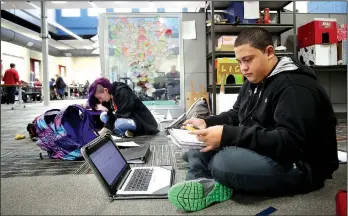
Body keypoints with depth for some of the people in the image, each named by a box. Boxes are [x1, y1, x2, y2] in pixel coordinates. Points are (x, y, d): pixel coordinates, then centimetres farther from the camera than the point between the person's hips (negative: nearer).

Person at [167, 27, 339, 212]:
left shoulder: (296, 87, -18)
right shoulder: (254, 81, 13)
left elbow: (289, 142, -29)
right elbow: (235, 115, 18)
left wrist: (227, 135, -35)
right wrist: (207, 123, -4)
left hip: (299, 167, -9)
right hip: (260, 152, 10)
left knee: (224, 161, -38)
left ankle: (207, 181, -8)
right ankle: (207, 184, -19)